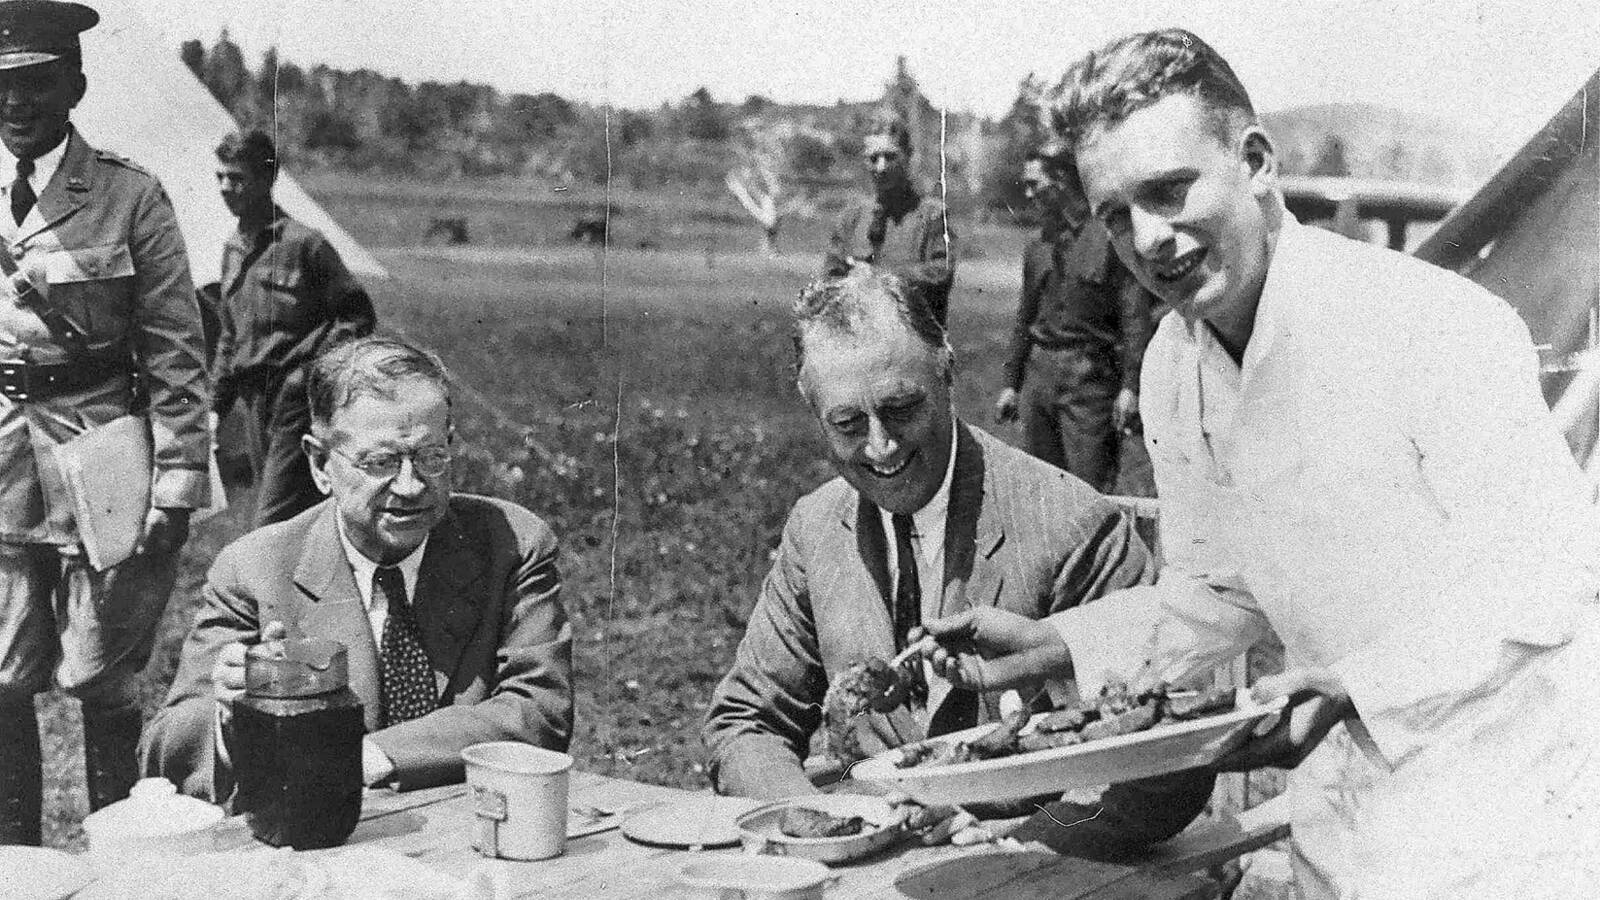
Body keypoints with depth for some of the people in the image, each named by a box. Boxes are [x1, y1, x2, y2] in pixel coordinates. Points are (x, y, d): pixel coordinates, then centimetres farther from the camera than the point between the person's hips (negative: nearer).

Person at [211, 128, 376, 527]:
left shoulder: (303, 243, -8)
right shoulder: (232, 248, 13)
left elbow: (358, 316, -7)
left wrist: (310, 366, -15)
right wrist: (218, 404, 19)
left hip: (298, 404, -7)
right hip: (254, 403, 7)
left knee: (273, 524, -12)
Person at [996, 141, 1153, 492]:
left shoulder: (1109, 236, -7)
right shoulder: (1037, 248, 13)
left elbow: (1135, 315, -10)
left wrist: (1130, 385, -17)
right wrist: (1011, 384, 19)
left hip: (1090, 374, -6)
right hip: (1040, 371, 6)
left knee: (1089, 491, -7)